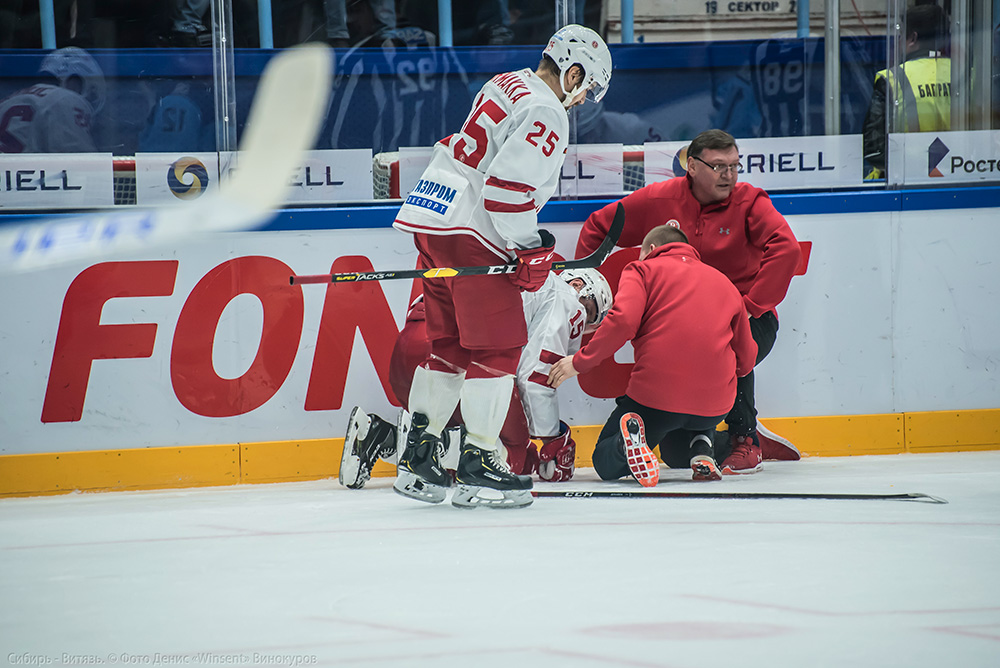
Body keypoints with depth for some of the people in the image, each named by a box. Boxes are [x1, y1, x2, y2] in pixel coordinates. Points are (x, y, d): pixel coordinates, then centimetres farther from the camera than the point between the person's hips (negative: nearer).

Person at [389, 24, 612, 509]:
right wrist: (530, 249, -13)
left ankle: (417, 456, 16)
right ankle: (478, 466, -3)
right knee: (498, 346, -3)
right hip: (471, 232, -10)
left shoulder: (505, 86, 18)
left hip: (431, 220, 10)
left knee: (448, 342, 16)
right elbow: (509, 184, -22)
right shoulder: (545, 113, -13)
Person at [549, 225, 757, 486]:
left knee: (605, 463, 17)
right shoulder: (723, 281, 21)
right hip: (714, 406, 4)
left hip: (654, 396, -4)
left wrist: (579, 362, -3)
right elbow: (745, 360, 19)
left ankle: (630, 440, -17)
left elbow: (623, 321, -11)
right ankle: (701, 450, 4)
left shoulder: (643, 270, 9)